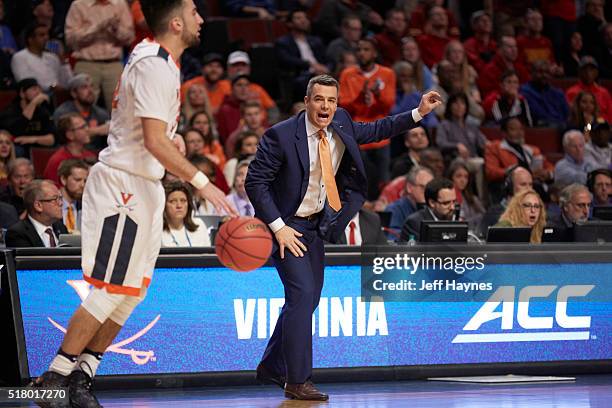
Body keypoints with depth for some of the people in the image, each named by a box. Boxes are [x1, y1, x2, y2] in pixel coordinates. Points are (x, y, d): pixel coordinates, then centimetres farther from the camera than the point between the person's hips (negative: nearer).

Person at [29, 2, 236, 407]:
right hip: (123, 186, -10)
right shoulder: (153, 67, -18)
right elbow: (154, 142, -26)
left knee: (133, 290, 11)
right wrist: (201, 182, -25)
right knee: (109, 290, -9)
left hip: (143, 187, 10)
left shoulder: (163, 63, 14)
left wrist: (172, 136, 16)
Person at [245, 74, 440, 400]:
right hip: (287, 226, -8)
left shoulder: (341, 125, -2)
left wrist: (418, 113, 6)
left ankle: (271, 367, 29)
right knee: (302, 294, -17)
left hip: (315, 225, 8)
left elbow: (375, 131, 15)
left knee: (309, 297, 13)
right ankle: (297, 382, -12)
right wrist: (278, 228, -21)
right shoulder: (282, 135, -21)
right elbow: (255, 181, -18)